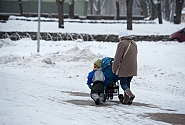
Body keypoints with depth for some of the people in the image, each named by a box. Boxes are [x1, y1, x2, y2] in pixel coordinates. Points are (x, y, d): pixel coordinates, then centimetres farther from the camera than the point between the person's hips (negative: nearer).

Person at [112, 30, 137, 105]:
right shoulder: (134, 44, 14)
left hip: (124, 68, -7)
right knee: (127, 83, 14)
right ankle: (126, 100, 11)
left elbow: (118, 57, -12)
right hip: (133, 68, 7)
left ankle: (130, 95, -23)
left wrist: (114, 68, -5)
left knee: (123, 84, -2)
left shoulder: (122, 44, -11)